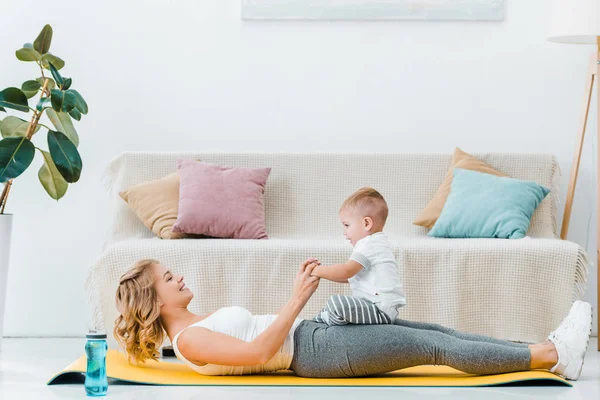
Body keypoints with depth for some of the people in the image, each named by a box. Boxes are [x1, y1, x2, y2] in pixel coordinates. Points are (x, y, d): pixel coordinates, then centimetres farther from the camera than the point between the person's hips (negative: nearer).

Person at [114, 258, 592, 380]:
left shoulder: (199, 322, 19)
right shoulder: (189, 340, -11)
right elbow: (257, 352, -23)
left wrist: (301, 295, 13)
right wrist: (297, 300, -20)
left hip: (313, 332, 10)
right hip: (315, 350, -10)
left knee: (435, 330, 2)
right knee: (435, 346, -13)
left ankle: (546, 349, 1)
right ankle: (552, 355, -12)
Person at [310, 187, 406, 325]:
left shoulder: (369, 245, -12)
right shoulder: (376, 244, 23)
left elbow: (346, 271, -21)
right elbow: (349, 277, 24)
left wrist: (317, 271, -10)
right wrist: (322, 270, 15)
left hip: (381, 310, -12)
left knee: (336, 303, -29)